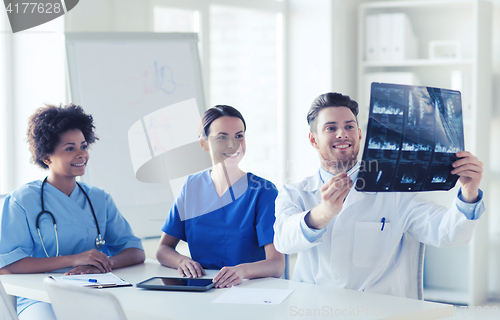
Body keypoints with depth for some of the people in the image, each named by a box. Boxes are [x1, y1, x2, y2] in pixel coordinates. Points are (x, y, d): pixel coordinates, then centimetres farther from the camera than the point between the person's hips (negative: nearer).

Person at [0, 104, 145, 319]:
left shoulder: (100, 200, 16)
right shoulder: (23, 200, 3)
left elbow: (136, 252, 9)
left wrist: (102, 264, -14)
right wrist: (73, 259, -19)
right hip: (41, 299, -3)